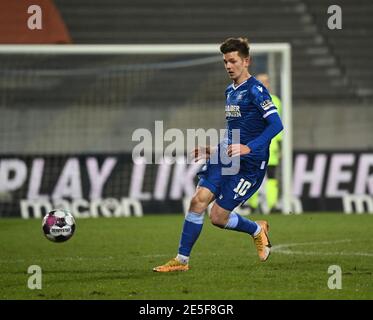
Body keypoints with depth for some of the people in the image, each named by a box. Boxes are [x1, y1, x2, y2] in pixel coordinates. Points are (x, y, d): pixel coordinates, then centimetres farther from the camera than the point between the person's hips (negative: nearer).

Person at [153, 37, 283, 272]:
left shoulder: (255, 90, -12)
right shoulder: (230, 91, 15)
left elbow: (276, 124, -20)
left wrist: (248, 148, -26)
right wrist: (215, 150, 19)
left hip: (249, 164, -7)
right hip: (226, 157, 7)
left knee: (218, 217, -5)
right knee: (199, 200, -10)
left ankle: (258, 231, 25)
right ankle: (182, 260, -1)